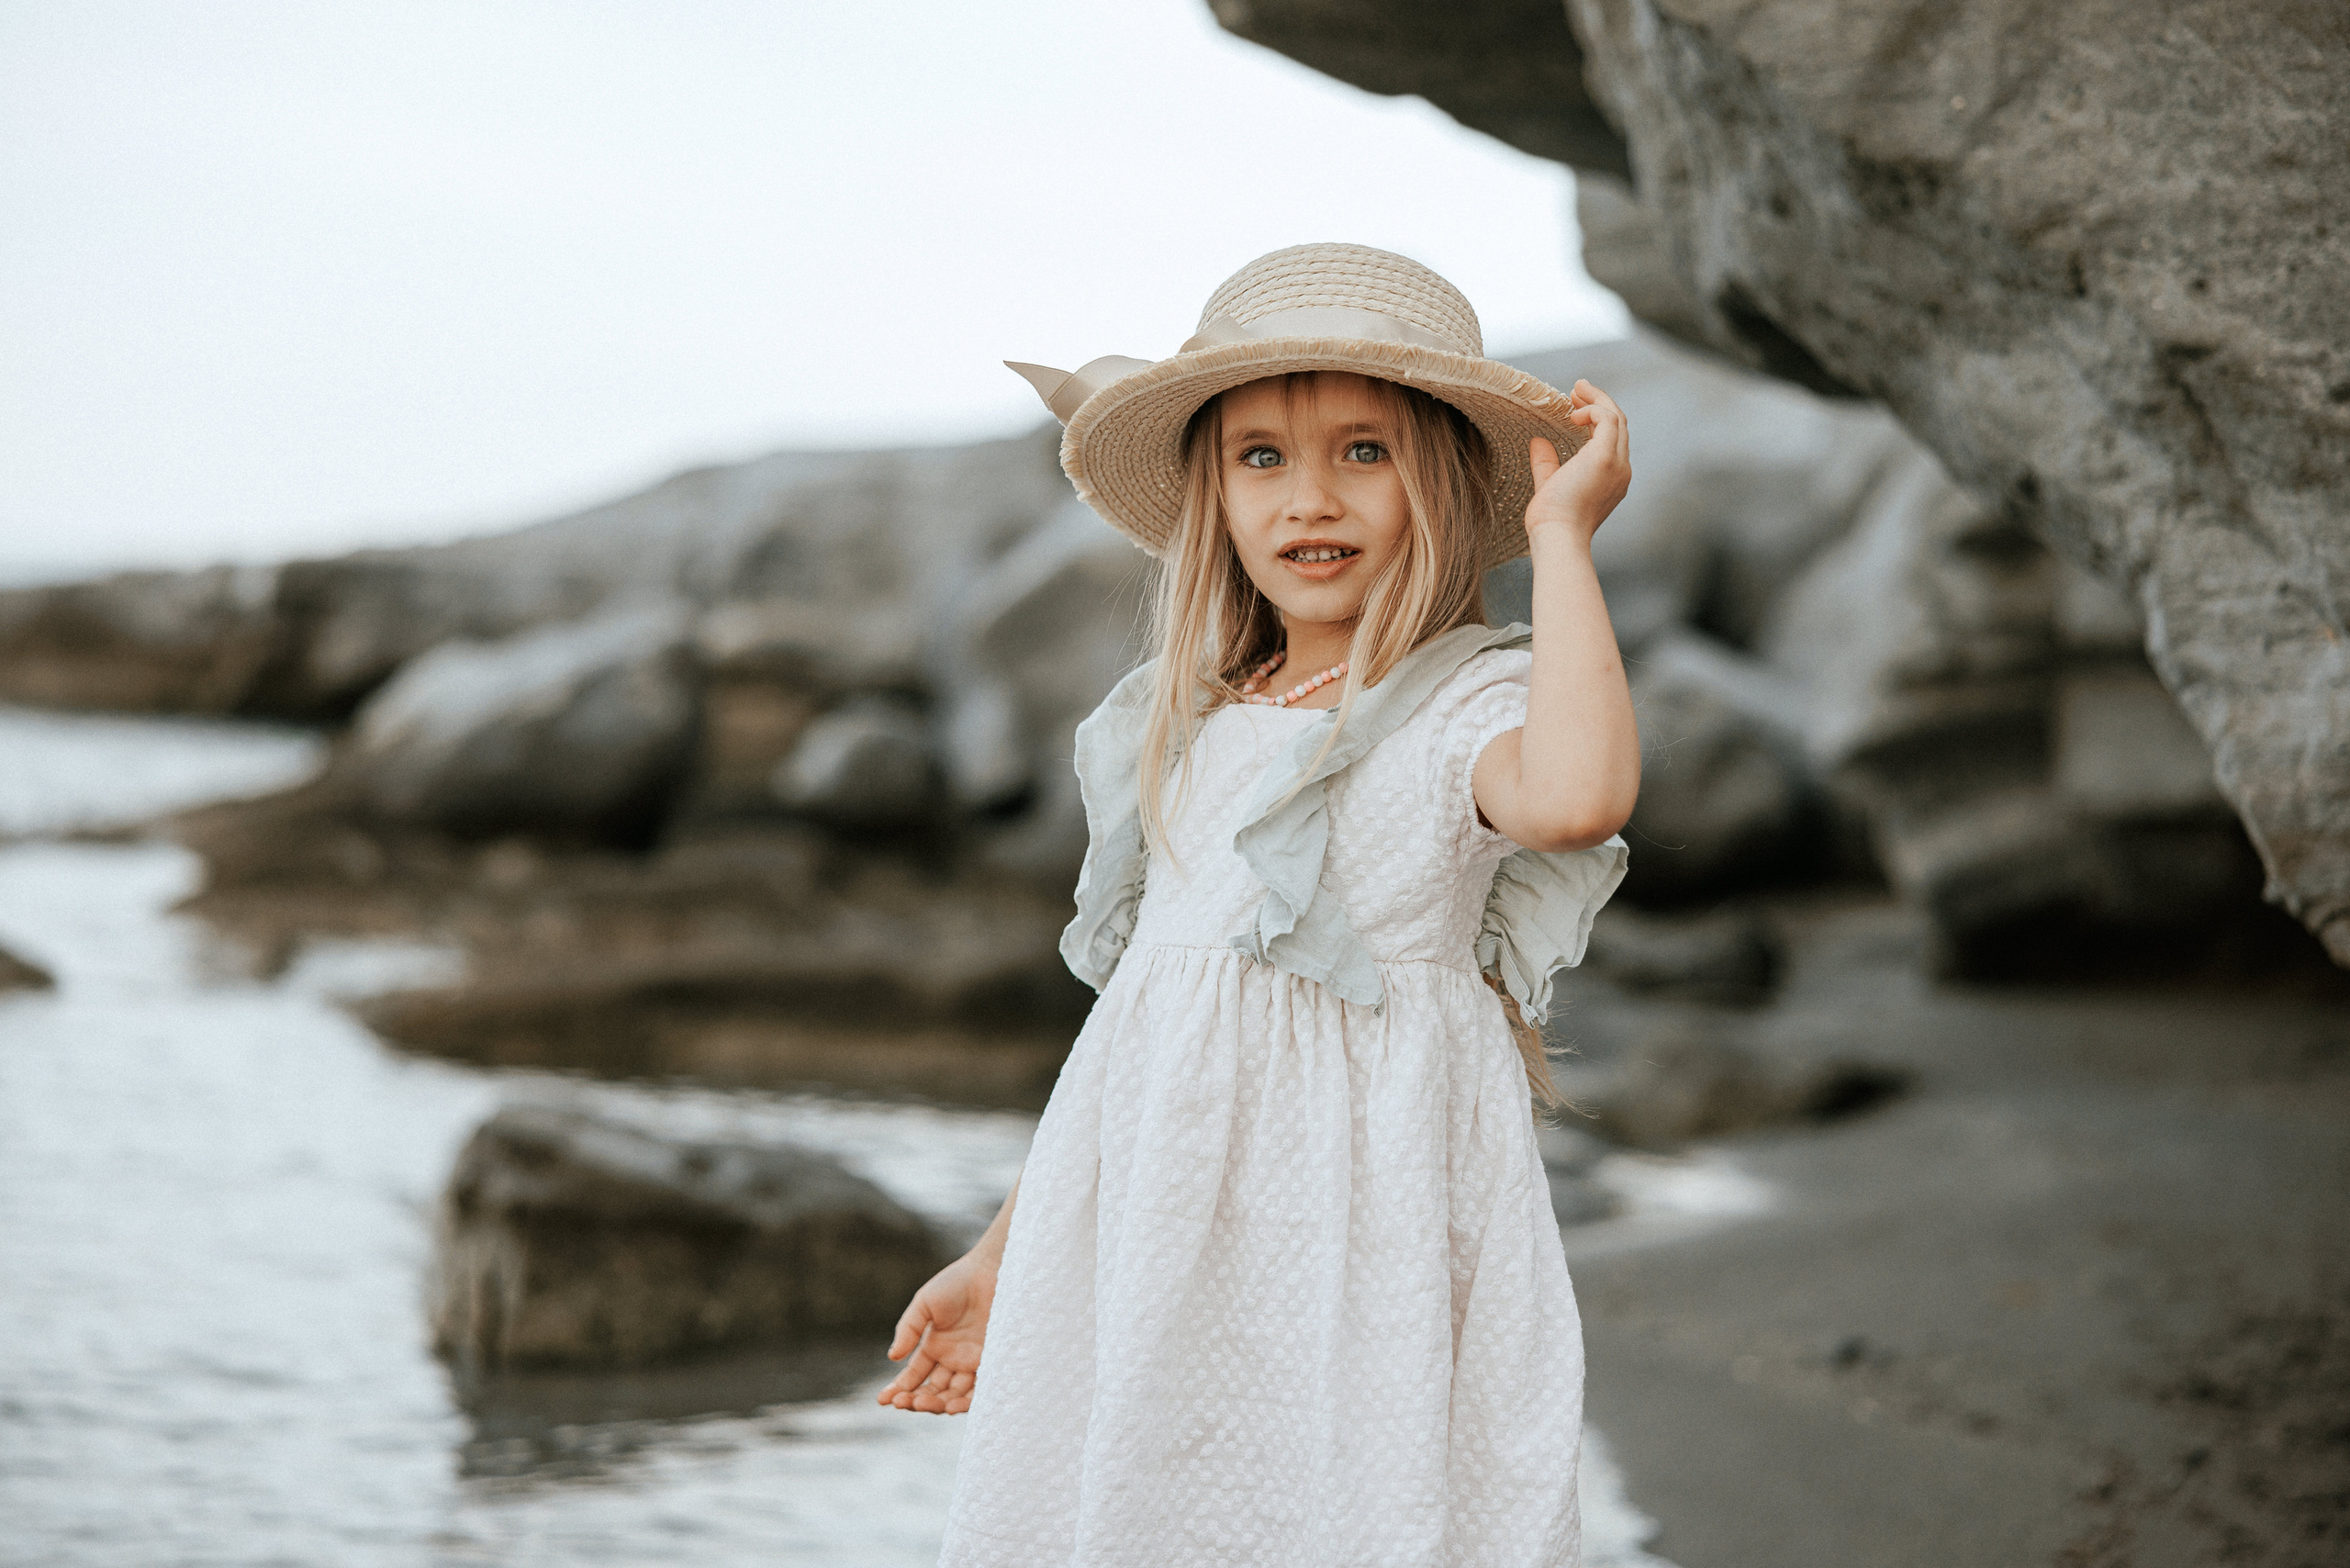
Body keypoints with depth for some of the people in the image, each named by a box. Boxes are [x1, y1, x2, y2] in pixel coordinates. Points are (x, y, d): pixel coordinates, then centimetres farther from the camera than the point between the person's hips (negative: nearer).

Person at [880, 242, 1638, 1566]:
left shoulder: (1472, 706, -5)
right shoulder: (1190, 731, 12)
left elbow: (1576, 795, -31)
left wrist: (1562, 535, -20)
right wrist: (1005, 1252, 22)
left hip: (1360, 1231, -5)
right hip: (1153, 1243, 5)